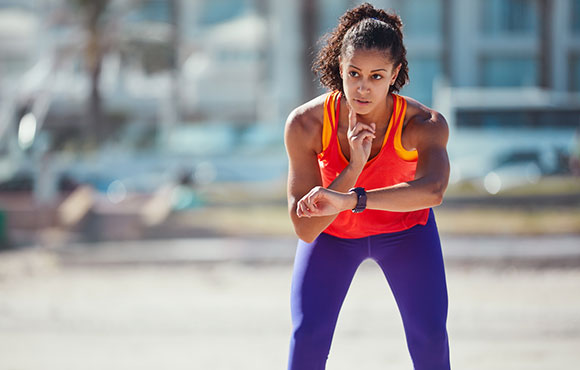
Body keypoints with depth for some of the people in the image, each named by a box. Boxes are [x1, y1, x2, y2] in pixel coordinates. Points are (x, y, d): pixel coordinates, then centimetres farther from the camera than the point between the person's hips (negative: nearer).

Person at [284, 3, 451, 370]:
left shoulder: (426, 125, -34)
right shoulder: (305, 124, -32)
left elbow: (433, 190, -56)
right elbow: (306, 229, -33)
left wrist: (349, 199, -66)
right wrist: (354, 167, -46)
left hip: (406, 229, 0)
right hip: (333, 233, 0)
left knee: (430, 336, -10)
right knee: (307, 336, -11)